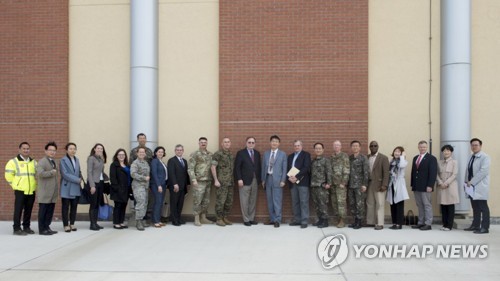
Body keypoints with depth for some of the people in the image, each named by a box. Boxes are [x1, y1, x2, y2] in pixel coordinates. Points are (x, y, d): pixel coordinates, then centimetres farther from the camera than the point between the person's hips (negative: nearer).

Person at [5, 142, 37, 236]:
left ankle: (26, 227, 19)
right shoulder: (14, 161, -1)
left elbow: (37, 175, 21)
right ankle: (17, 229, 3)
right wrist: (15, 185, -1)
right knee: (18, 209, -4)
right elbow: (8, 175, -1)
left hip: (31, 191, 5)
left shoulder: (34, 162, 13)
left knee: (28, 210, 9)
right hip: (20, 190, -4)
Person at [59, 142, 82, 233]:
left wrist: (80, 178, -1)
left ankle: (72, 224, 18)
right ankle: (66, 225, 9)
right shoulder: (63, 160, -7)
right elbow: (65, 174, -14)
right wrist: (77, 180, -15)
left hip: (76, 188, 6)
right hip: (67, 188, -5)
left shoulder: (77, 160, 13)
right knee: (65, 207, 1)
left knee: (74, 207, 9)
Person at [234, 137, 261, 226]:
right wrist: (239, 179, -13)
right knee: (245, 201, -1)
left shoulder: (257, 153, 12)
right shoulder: (241, 153, -2)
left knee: (253, 201, 7)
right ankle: (246, 219, 7)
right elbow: (237, 167, -6)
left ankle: (252, 218, 15)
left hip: (255, 180, 5)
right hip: (245, 181, -4)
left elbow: (259, 167, 13)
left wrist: (260, 179, 6)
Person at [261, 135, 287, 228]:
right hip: (268, 178, 4)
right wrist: (263, 179, 8)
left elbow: (284, 168, -2)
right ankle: (272, 219, 16)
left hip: (277, 179, -4)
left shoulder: (283, 154, 2)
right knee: (270, 201, 8)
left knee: (277, 201, -4)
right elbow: (263, 167, 12)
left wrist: (283, 180, -9)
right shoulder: (266, 153, 11)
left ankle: (277, 220, 2)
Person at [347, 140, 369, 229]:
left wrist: (364, 184, -12)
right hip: (350, 185, 5)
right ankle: (355, 221, 19)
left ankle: (360, 222, 9)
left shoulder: (363, 158, -2)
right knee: (352, 204, 7)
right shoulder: (349, 158, 11)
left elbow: (366, 172, -6)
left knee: (360, 204, -2)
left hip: (359, 185, -5)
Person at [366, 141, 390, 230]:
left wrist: (384, 185, -15)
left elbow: (386, 172, -8)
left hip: (379, 185, -4)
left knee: (379, 204, -2)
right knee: (369, 204, 10)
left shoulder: (383, 158, -4)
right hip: (369, 184, 5)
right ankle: (370, 222, 19)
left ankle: (380, 224, 2)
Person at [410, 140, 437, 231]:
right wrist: (412, 184, 11)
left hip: (425, 187, -6)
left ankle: (428, 224, 3)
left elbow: (433, 173, -10)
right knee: (420, 206, 9)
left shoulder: (431, 158, -3)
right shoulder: (415, 158, 16)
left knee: (427, 205, -1)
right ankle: (421, 223, 14)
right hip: (416, 187, 6)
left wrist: (430, 186, -17)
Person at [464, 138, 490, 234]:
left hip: (480, 187, -7)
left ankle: (485, 227, 2)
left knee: (483, 207, -3)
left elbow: (483, 171, -19)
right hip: (471, 186, 7)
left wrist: (472, 182, -19)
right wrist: (467, 182, 6)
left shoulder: (485, 157, -9)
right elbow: (468, 170, 19)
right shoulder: (471, 157, 16)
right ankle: (475, 225, 19)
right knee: (475, 208, 12)